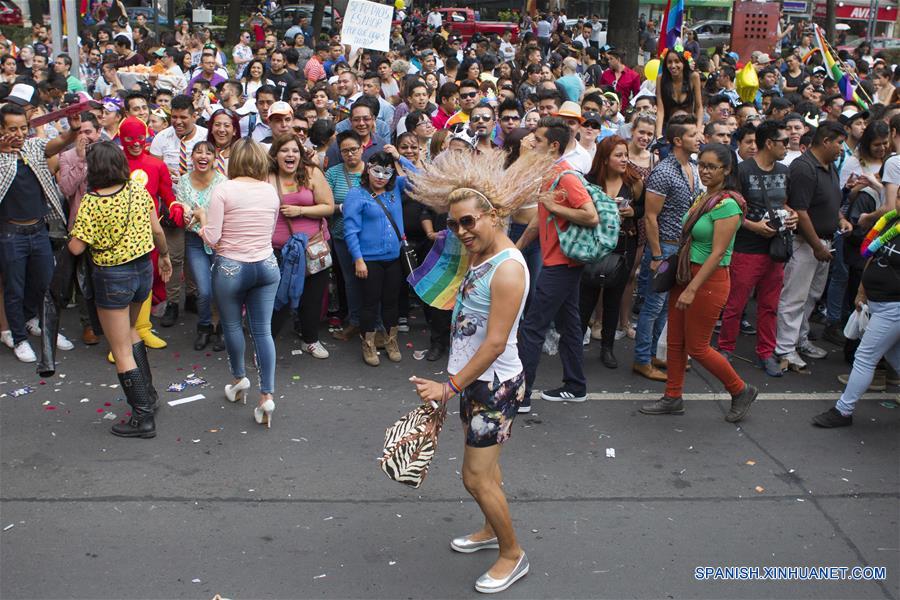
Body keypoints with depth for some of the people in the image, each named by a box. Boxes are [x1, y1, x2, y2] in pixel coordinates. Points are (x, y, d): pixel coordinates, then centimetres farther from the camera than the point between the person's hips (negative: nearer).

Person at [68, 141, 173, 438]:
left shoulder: (91, 203, -18)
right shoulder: (138, 190, -5)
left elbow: (76, 247, -15)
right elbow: (156, 230, 2)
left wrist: (75, 217, 2)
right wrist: (165, 255, 19)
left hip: (112, 277, -6)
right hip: (143, 269, 6)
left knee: (121, 351, 5)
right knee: (128, 330, 30)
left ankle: (143, 417, 7)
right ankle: (148, 393, 31)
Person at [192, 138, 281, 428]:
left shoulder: (223, 190, -12)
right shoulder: (271, 191, 2)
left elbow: (211, 238, -13)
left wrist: (202, 217, 5)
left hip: (231, 267, -3)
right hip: (266, 265, 3)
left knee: (232, 324, 18)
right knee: (263, 330, 5)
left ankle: (239, 379, 35)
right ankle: (267, 396, 2)